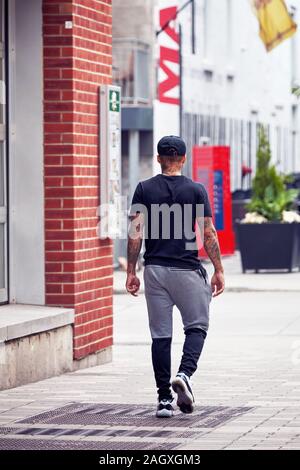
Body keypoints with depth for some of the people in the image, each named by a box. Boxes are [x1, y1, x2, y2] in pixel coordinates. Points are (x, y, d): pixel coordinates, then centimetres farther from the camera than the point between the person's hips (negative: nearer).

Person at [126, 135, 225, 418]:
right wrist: (218, 270, 2)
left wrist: (131, 272, 2)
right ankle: (184, 374, -15)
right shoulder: (195, 190, -1)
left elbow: (135, 234, -2)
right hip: (186, 270, -2)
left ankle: (164, 399, 5)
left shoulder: (144, 189, 2)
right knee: (197, 326, 11)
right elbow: (208, 234, -4)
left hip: (155, 270, 2)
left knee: (160, 335, 6)